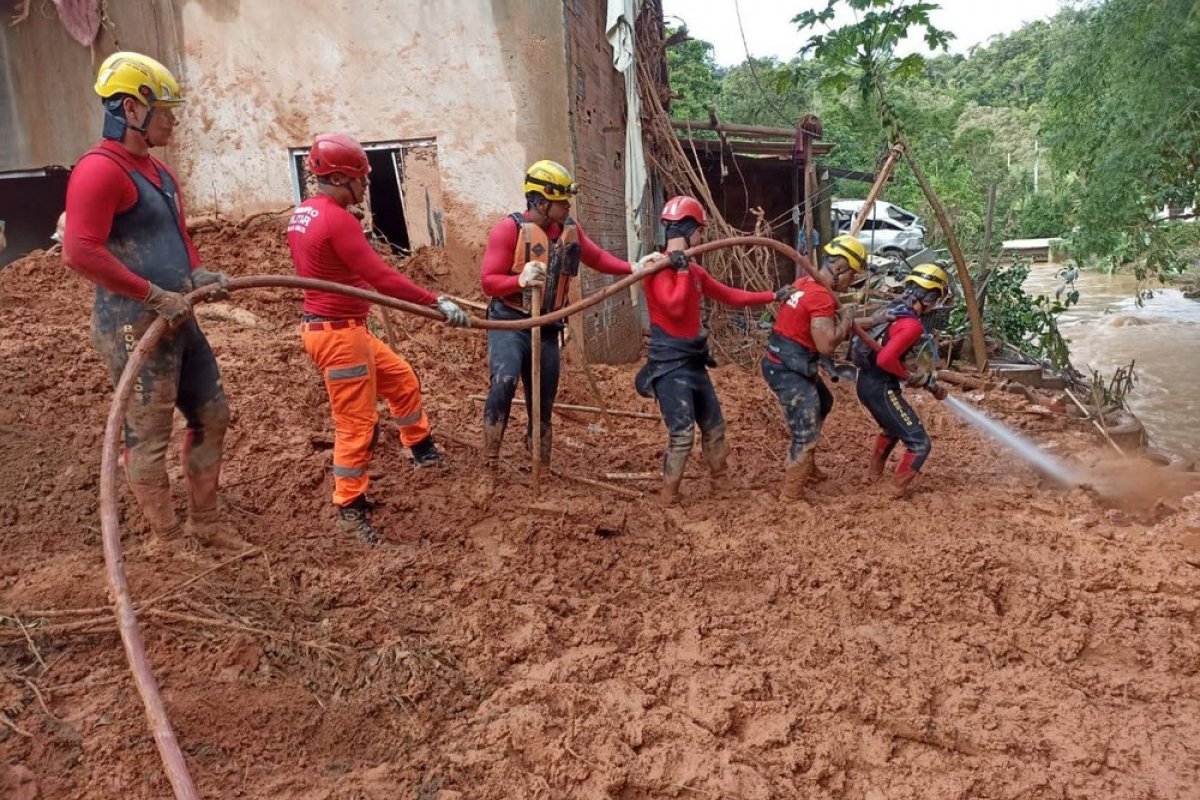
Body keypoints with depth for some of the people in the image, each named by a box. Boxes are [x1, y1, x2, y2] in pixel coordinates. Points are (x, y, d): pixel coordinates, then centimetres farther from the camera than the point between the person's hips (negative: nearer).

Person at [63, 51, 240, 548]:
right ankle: (166, 543, 10)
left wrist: (197, 274, 7)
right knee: (148, 437, -1)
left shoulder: (159, 172, 16)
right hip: (133, 326, -10)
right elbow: (80, 252, -23)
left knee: (212, 415, 15)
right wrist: (155, 296, -21)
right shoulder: (100, 169, -14)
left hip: (177, 321, 10)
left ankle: (205, 524, 29)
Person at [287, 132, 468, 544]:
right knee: (356, 423, -1)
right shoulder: (336, 218, -21)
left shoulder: (302, 214, 9)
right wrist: (437, 303, -22)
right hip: (338, 333, -10)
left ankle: (422, 449, 37)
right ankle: (350, 509, 11)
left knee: (402, 379, 22)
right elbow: (380, 276, -25)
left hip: (344, 328, 10)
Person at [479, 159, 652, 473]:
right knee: (504, 381, -29)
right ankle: (490, 464, -19)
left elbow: (598, 258, 15)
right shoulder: (509, 228, -13)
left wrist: (633, 267, 0)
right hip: (509, 323, -5)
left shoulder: (570, 229, 4)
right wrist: (521, 280, -32)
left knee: (543, 401, 10)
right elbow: (488, 281, -14)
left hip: (546, 327, 5)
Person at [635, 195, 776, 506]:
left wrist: (773, 296, 17)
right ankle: (668, 498, -1)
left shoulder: (694, 270, 12)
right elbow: (675, 308, -26)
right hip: (669, 364, -9)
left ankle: (720, 485, 30)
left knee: (714, 426, 15)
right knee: (683, 433, -13)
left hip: (693, 361, 9)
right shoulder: (660, 267, -13)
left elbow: (730, 296, 17)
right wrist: (682, 270, -18)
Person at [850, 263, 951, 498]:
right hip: (881, 387, -10)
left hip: (867, 382, 10)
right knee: (919, 443, 0)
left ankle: (874, 473, 50)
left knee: (892, 428, 37)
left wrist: (931, 383, 17)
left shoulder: (895, 311, 9)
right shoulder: (912, 325, -21)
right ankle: (898, 489, 11)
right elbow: (885, 359, -31)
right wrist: (910, 377, -13)